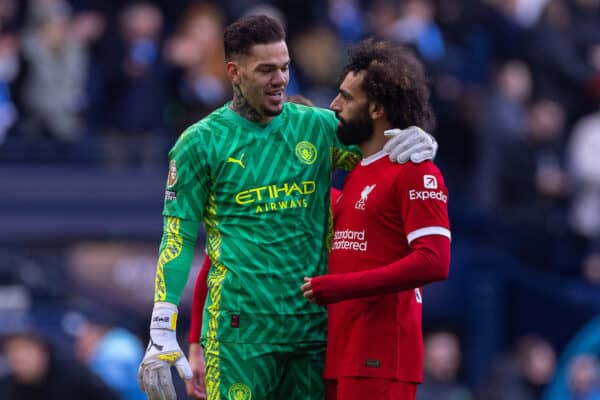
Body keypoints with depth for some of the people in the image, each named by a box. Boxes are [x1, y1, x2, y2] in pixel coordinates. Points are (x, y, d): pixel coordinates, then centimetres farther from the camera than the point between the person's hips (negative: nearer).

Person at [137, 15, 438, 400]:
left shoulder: (317, 126, 8)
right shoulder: (201, 143, 0)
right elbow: (178, 241, 1)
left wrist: (417, 141, -6)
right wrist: (161, 337, -6)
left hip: (314, 322, 4)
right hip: (241, 328, -4)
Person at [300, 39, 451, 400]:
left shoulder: (416, 172, -8)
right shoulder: (358, 174, 20)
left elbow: (433, 262, -19)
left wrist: (335, 287, -18)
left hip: (379, 358, -9)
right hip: (341, 354, 9)